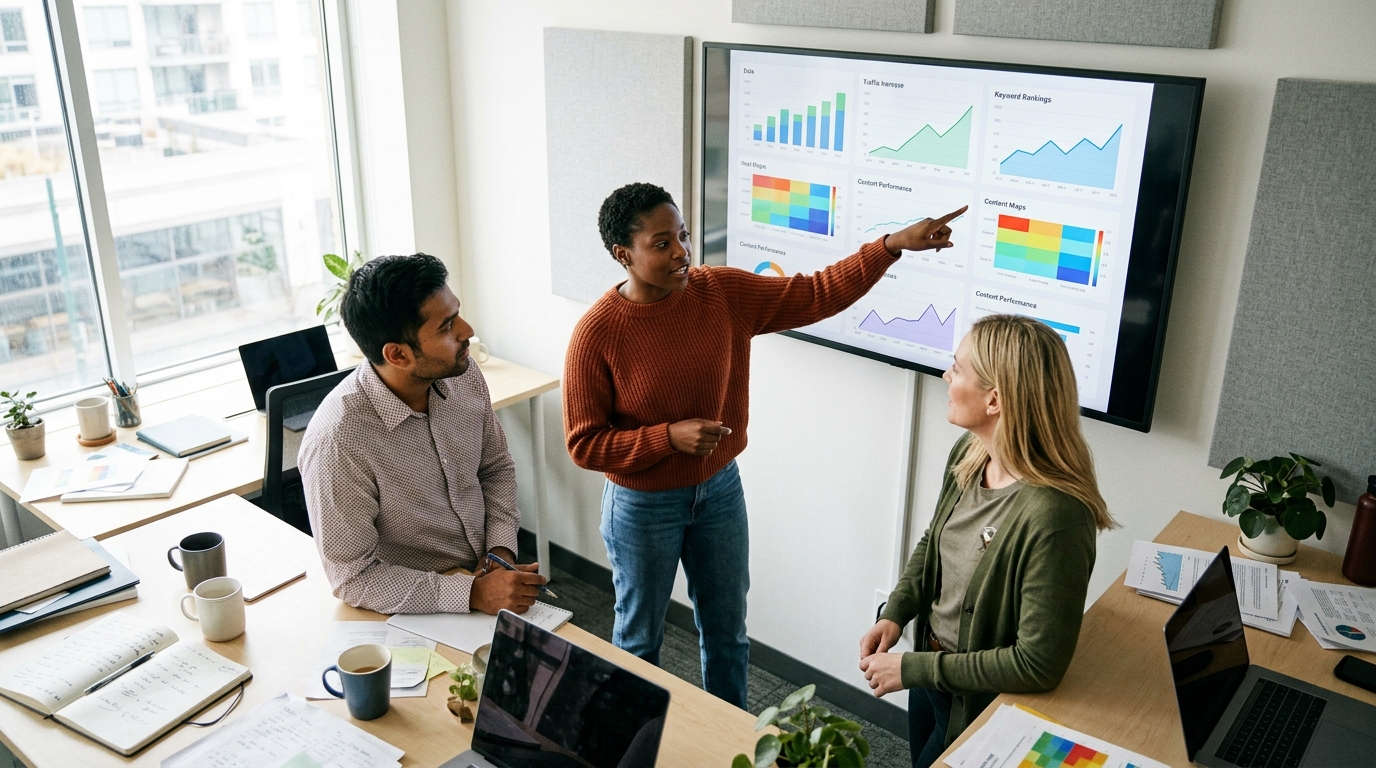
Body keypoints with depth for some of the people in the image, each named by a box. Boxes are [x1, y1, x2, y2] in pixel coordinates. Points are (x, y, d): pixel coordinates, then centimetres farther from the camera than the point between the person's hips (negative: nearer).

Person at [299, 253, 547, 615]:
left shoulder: (463, 375, -6)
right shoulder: (337, 442, -24)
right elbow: (353, 578, -18)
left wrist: (501, 548, -4)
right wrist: (474, 594, -23)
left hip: (488, 576, 5)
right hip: (419, 615, -5)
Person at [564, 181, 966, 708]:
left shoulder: (724, 293, -9)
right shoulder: (596, 335, -21)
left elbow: (814, 295, -7)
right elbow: (584, 445, -17)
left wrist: (892, 245, -16)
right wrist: (669, 437, -28)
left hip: (719, 490, 4)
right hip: (643, 506, -4)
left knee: (727, 629, 21)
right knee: (640, 637, 17)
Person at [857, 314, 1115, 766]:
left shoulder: (1052, 517, -34)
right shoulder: (969, 453, -11)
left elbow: (1038, 665, -29)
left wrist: (912, 669, -23)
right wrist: (895, 614, -7)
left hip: (980, 704, -7)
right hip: (931, 668, 7)